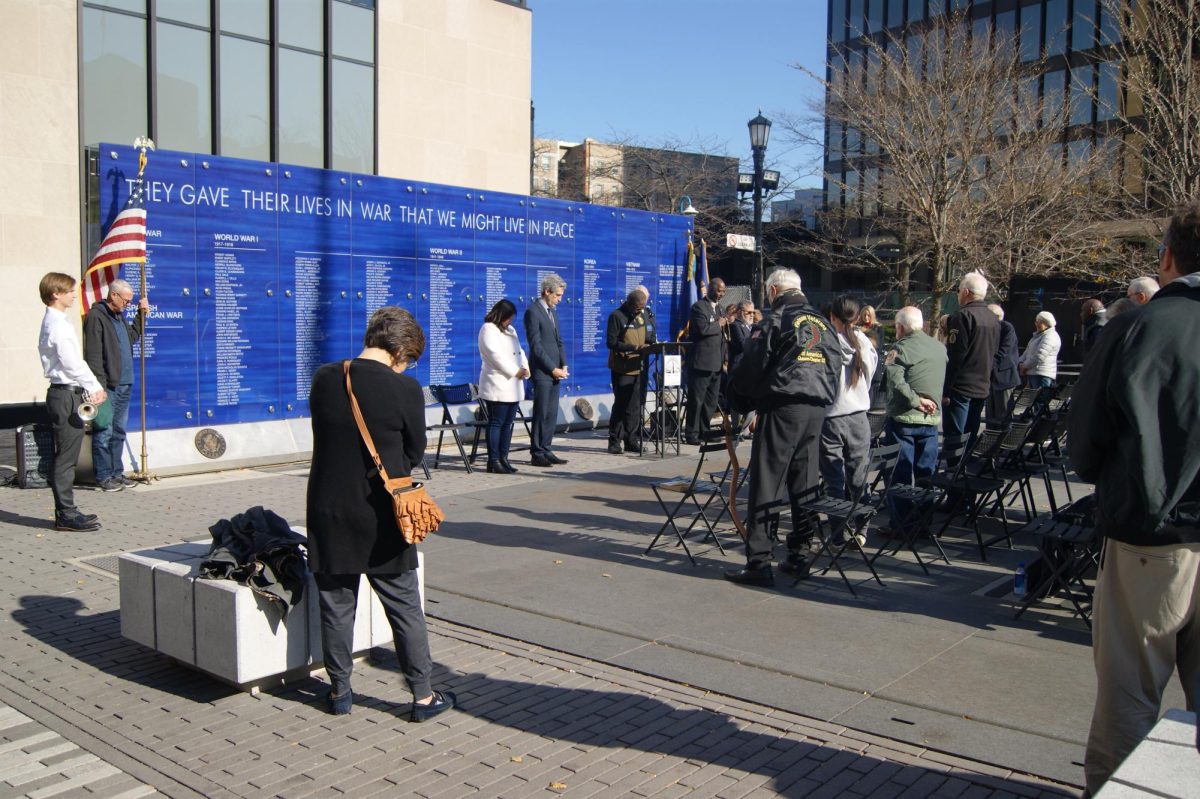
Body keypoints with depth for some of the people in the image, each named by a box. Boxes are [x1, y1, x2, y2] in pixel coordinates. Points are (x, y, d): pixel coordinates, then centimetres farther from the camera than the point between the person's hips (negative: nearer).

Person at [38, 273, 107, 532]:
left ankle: (66, 511, 19)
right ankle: (66, 515, -3)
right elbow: (71, 364, -20)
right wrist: (94, 387, -14)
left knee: (67, 456, 13)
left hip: (70, 393, 10)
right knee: (66, 457, -7)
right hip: (65, 395, -10)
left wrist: (93, 387, 12)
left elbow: (75, 361, 18)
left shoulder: (57, 321, 17)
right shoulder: (57, 324, -13)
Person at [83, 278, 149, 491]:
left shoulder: (119, 316, 17)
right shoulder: (95, 317, -10)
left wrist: (142, 314, 22)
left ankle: (117, 472, 21)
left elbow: (133, 336, 31)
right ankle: (103, 477, 1)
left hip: (124, 385, 9)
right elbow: (93, 355, -15)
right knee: (104, 433, -4)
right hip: (107, 386, -9)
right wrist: (100, 384, -20)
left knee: (119, 432, 14)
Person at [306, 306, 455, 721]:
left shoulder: (323, 379, -3)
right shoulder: (404, 388, -14)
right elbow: (415, 453, -4)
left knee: (336, 605, 16)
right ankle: (423, 695, 17)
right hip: (381, 518, -3)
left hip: (329, 513, 3)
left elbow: (326, 436, 9)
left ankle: (339, 690, 28)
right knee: (405, 608, 9)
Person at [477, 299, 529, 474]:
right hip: (497, 385, -9)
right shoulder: (488, 330, -8)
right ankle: (493, 461, -3)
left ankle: (503, 458, 13)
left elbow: (519, 351, 19)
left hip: (512, 386, 9)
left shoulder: (510, 330, 21)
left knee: (508, 423, 8)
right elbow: (496, 356, -16)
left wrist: (525, 368, 1)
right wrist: (515, 371, -14)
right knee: (496, 423, -6)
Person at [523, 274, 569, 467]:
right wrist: (552, 369, -15)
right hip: (541, 371, -8)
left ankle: (546, 451, 14)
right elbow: (535, 345, -15)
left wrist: (563, 365, 6)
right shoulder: (532, 312, -10)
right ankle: (537, 454, 2)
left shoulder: (552, 313, 17)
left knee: (551, 414, 8)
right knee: (541, 414, -4)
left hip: (554, 371, 8)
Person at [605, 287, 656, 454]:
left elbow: (651, 338, 22)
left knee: (636, 406, 6)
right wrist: (634, 348, -20)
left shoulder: (645, 315, 13)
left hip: (640, 368, 6)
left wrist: (650, 346, -2)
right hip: (622, 369, -6)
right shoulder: (617, 316, -7)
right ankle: (614, 441, 4)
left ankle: (632, 440, 13)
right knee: (621, 405, -3)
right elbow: (611, 342, -13)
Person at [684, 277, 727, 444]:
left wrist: (724, 359, 17)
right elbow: (702, 329, -25)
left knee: (711, 401, 11)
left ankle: (704, 431, 19)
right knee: (696, 400, -2)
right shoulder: (699, 306, -9)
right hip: (701, 361, -8)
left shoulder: (717, 308, 19)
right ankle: (691, 434, 4)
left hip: (716, 363, 8)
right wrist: (718, 325, -9)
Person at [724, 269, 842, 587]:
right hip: (817, 409, 7)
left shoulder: (775, 320, -3)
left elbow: (752, 365, -7)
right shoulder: (823, 323, 17)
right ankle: (799, 556, 19)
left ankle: (758, 563, -7)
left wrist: (738, 399, 9)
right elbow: (836, 366, 18)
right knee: (803, 483, 13)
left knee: (766, 482, -5)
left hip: (782, 407, -7)